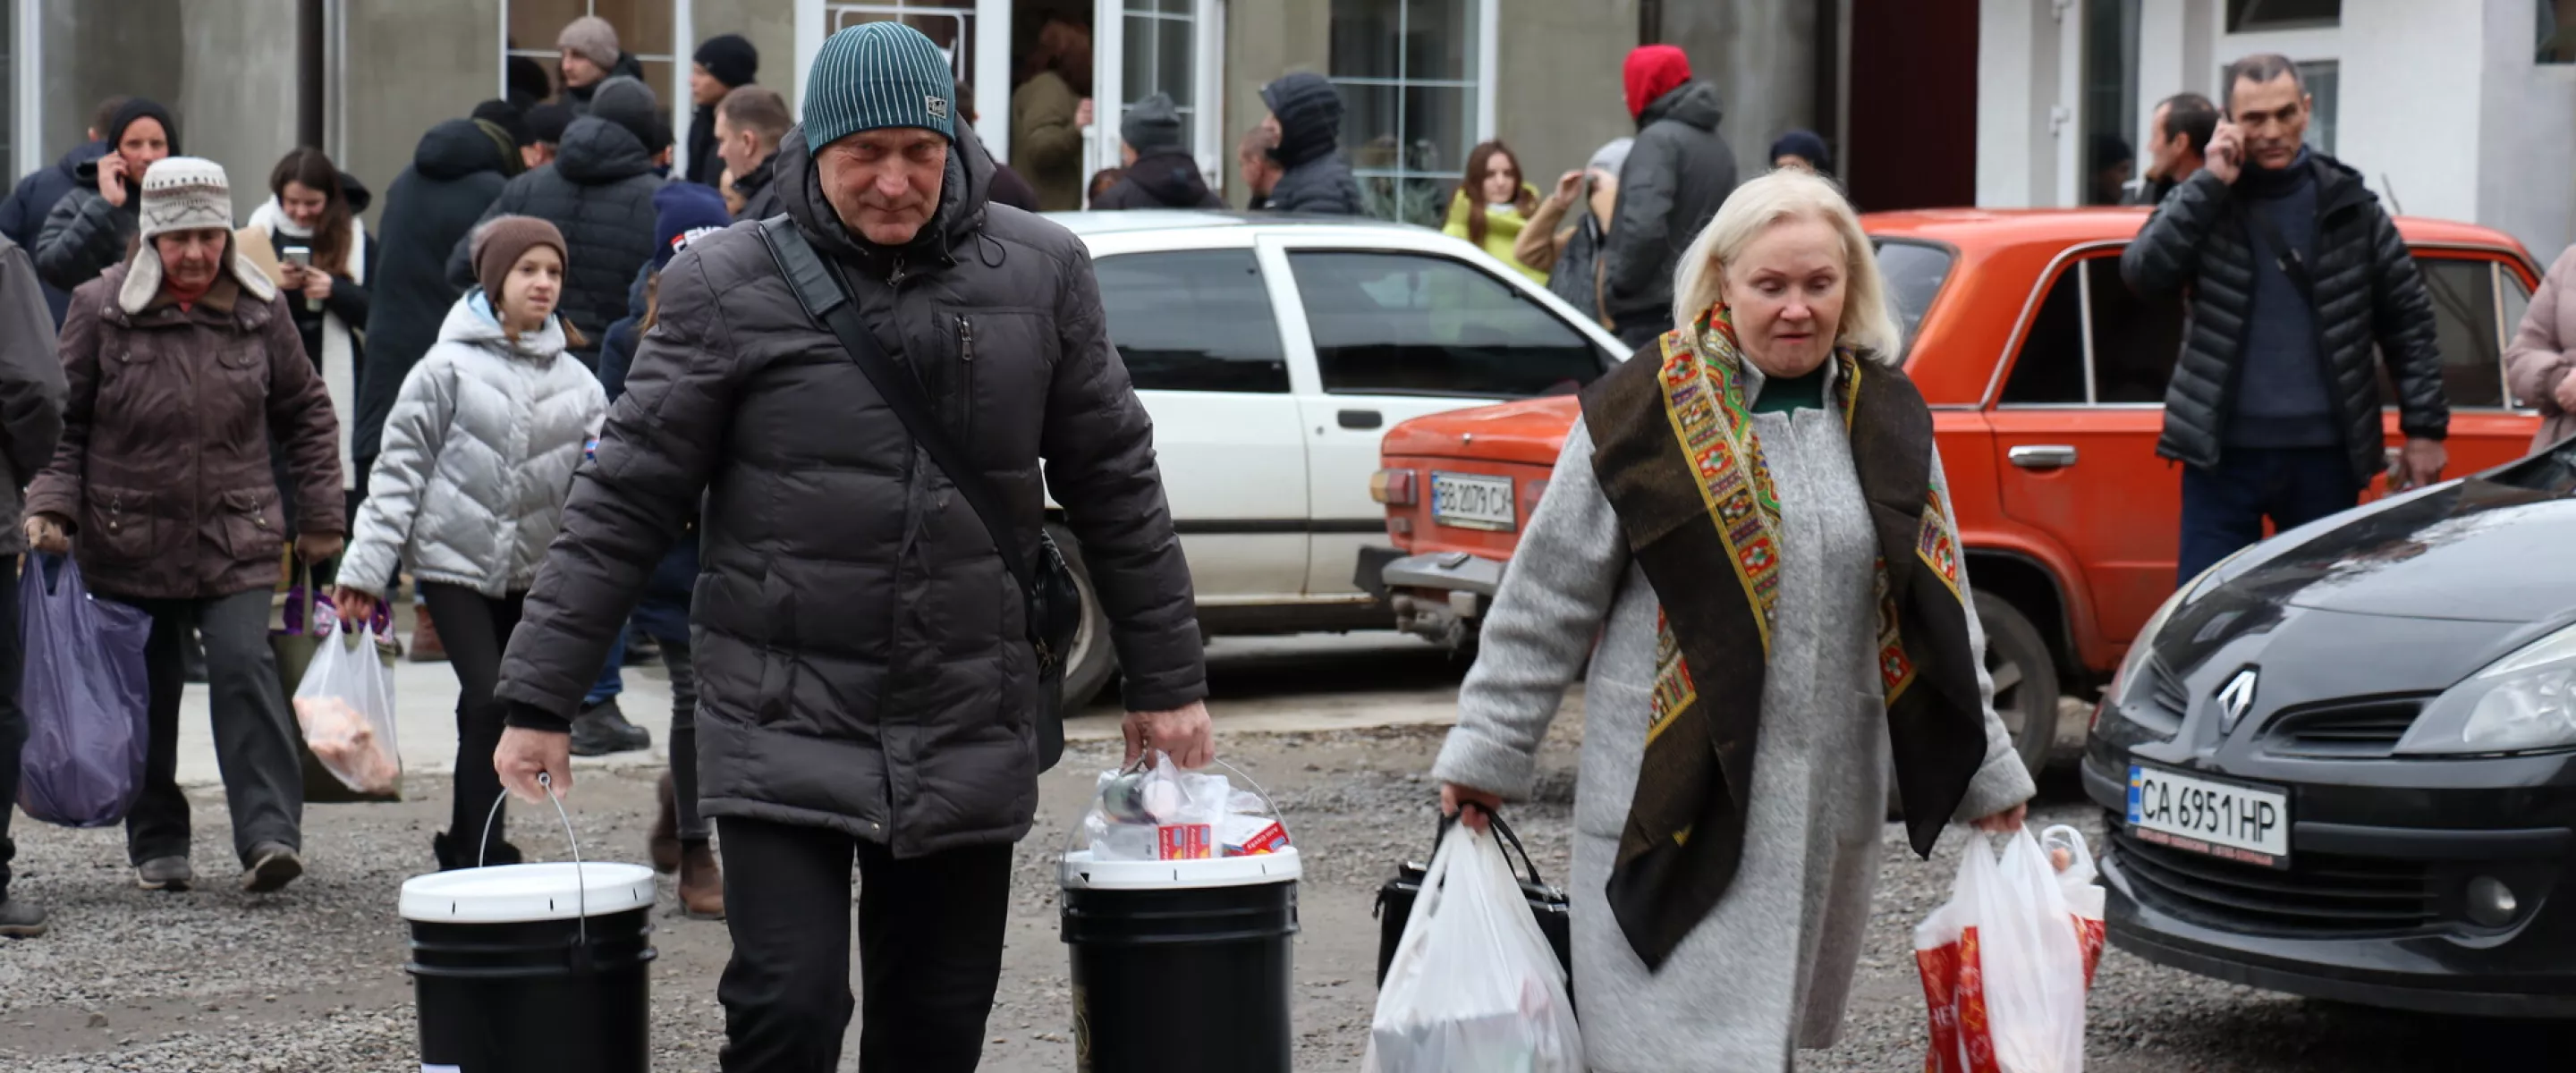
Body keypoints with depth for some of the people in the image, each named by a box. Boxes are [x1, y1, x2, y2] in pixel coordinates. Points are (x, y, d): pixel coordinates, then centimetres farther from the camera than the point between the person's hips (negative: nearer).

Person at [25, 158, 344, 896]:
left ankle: (270, 834, -18)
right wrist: (51, 505, -9)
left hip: (238, 541, 0)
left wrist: (320, 514, 11)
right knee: (146, 696, 8)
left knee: (244, 668, -16)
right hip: (128, 544, 0)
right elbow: (61, 419, 4)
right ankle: (157, 844, 21)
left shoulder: (260, 308, 2)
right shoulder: (101, 309, -2)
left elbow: (305, 411, 13)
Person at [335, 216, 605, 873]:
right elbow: (400, 467, -3)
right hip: (454, 559, -5)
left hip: (533, 570, 5)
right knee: (488, 698, -14)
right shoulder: (450, 368, -5)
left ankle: (465, 845, 23)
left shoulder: (576, 381, 7)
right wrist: (366, 566, -7)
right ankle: (483, 852, -7)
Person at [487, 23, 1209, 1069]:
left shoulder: (1039, 273, 2)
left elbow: (1114, 483, 10)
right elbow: (624, 501, -2)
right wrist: (540, 699, -5)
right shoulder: (727, 287, -4)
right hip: (783, 728, -2)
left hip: (968, 736, 3)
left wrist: (1166, 678, 12)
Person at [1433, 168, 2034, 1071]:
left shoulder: (1887, 420, 10)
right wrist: (1486, 754, -3)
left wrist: (1987, 776, 17)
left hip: (1830, 809, 5)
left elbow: (1940, 613, 17)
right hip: (1674, 795, -4)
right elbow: (1545, 601, -1)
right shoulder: (1646, 413, -6)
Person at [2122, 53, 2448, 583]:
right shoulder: (2201, 200, 4)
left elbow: (2408, 317, 8)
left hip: (2324, 454, 1)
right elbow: (2143, 272, -13)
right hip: (2223, 452, -1)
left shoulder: (2348, 205, 5)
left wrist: (2425, 428, 4)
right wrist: (2210, 183, -14)